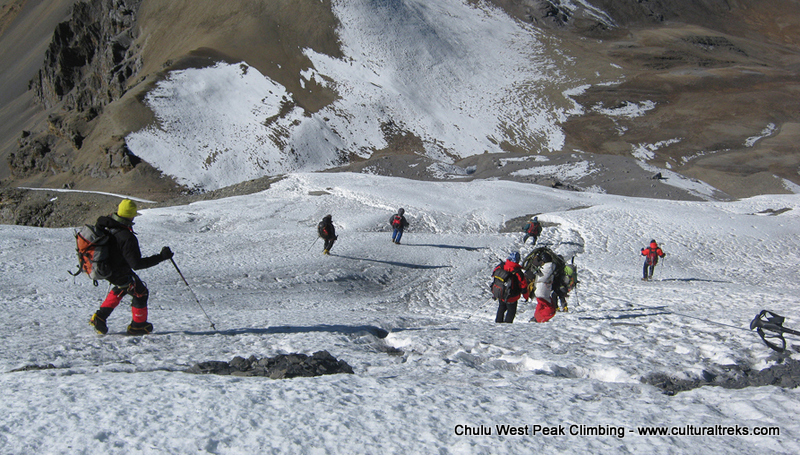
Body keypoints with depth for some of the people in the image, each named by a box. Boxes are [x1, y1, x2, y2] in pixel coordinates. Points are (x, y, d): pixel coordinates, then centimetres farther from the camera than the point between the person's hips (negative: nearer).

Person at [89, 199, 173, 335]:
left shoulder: (103, 223, -12)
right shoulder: (126, 237, -35)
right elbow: (136, 264, -31)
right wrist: (161, 257, -27)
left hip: (103, 267, 8)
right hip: (120, 274, -8)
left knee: (120, 289, 35)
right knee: (140, 292, 16)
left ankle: (100, 317, 33)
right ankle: (138, 326, 32)